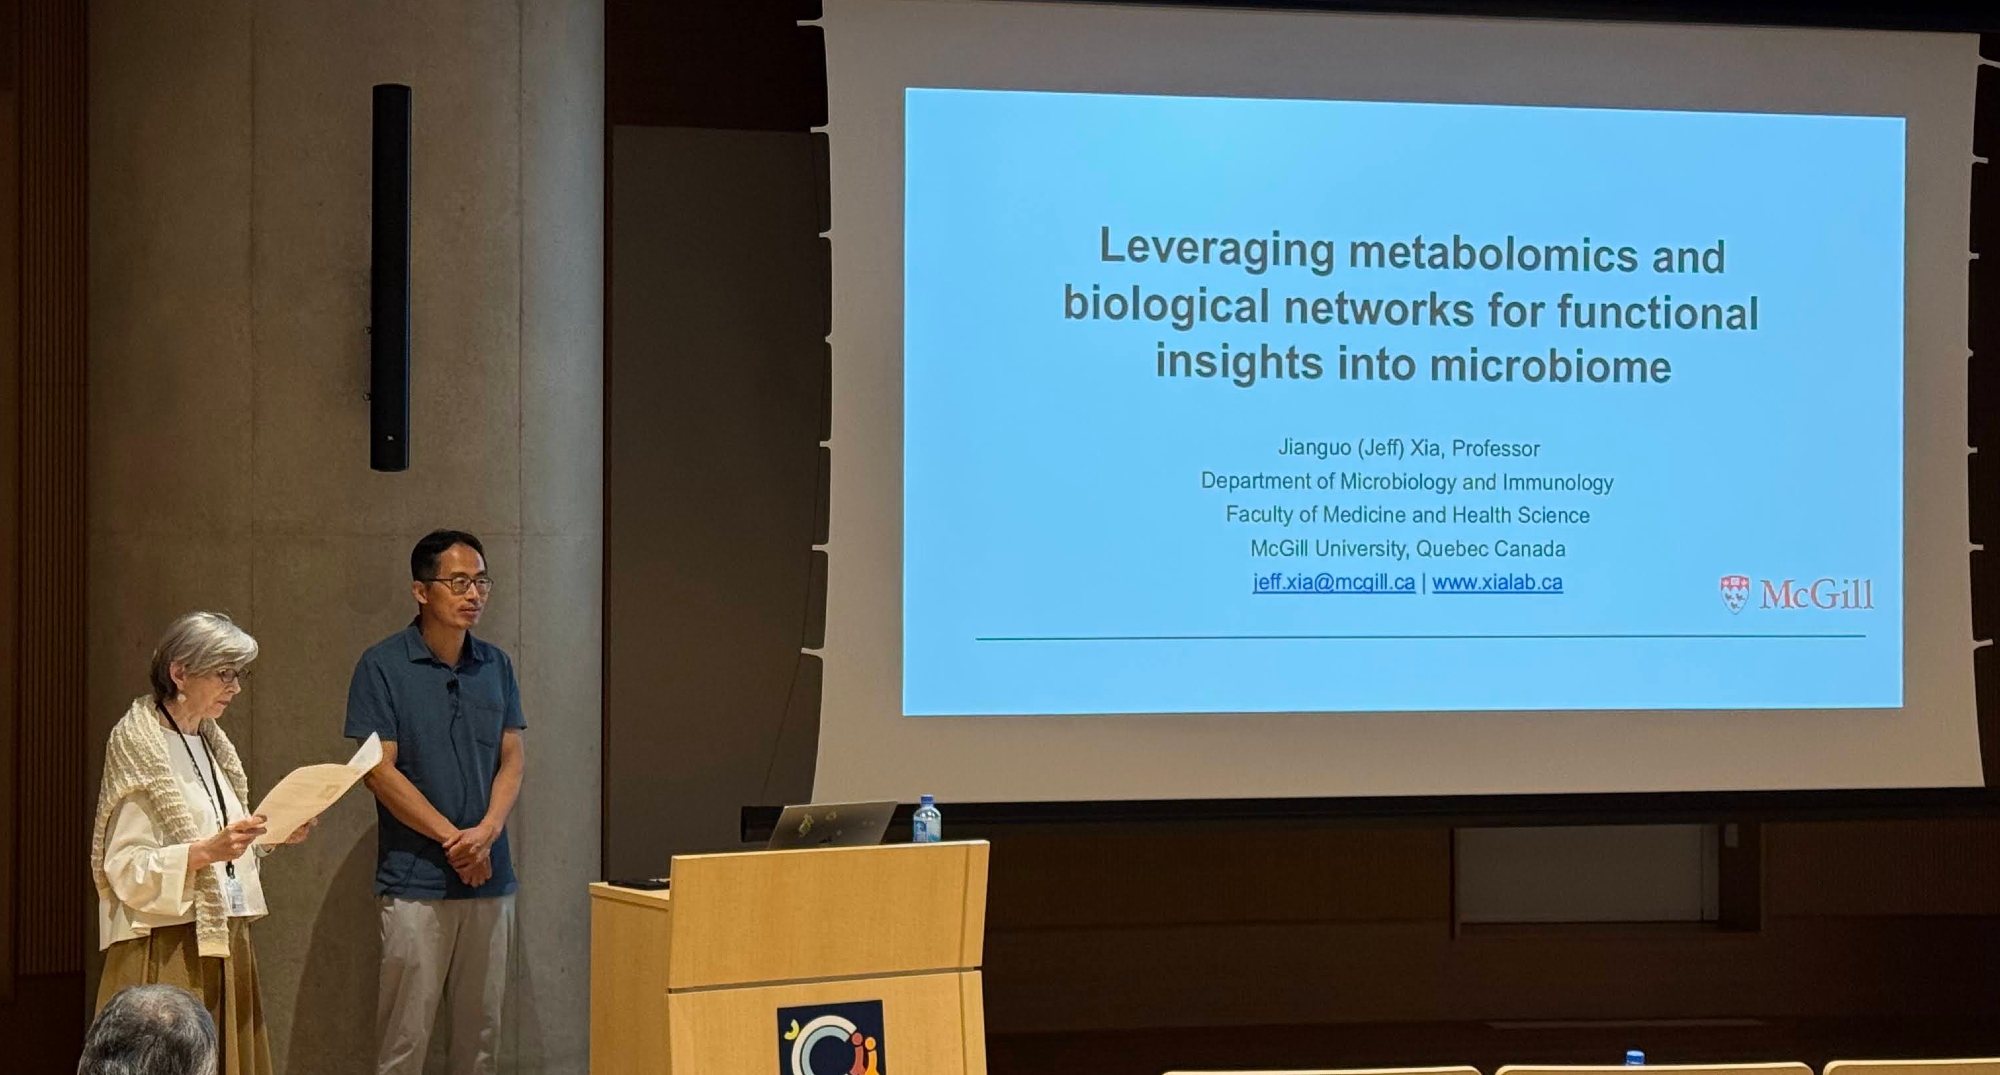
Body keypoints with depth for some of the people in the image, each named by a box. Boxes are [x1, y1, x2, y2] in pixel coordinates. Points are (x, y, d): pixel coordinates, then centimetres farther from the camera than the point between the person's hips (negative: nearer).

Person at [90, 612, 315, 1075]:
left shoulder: (212, 744, 14)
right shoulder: (140, 747, -9)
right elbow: (125, 870, -15)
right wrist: (208, 850, -26)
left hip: (223, 939, 8)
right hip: (169, 948, -8)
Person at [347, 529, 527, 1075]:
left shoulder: (496, 665, 10)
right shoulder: (383, 667, -5)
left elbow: (511, 760, 9)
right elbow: (380, 770, -9)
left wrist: (486, 834, -10)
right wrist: (453, 838, -13)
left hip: (489, 877, 5)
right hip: (416, 880, -5)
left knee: (481, 1029, 8)